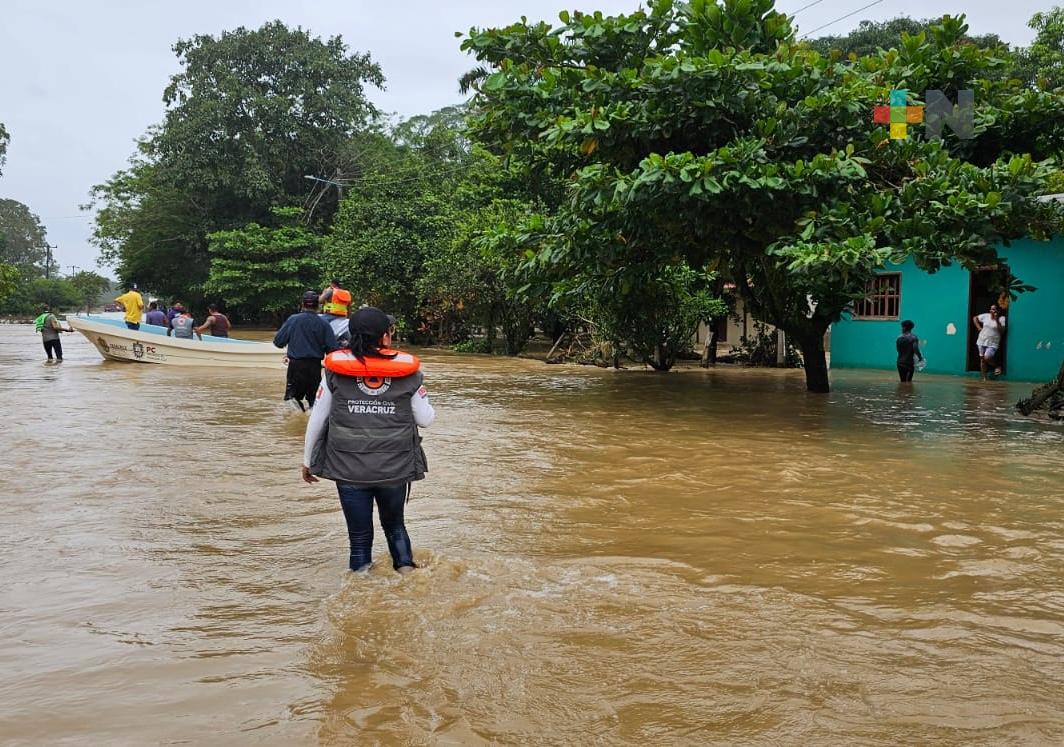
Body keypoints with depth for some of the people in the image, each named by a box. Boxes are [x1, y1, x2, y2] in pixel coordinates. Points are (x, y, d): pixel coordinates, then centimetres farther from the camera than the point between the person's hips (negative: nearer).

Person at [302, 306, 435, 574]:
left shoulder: (335, 371, -3)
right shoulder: (408, 372, -4)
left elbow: (317, 419, 2)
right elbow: (425, 419, 1)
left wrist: (308, 460, 14)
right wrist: (422, 399, 21)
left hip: (349, 469, 0)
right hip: (396, 468, 1)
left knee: (359, 536, 13)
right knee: (394, 525, 26)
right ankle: (406, 570, 16)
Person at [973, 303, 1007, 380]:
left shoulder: (1001, 319, -7)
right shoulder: (985, 316, 3)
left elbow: (1002, 331, -16)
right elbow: (975, 318, 16)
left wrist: (997, 320, -22)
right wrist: (979, 327, 6)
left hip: (993, 343, -4)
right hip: (982, 342, 4)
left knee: (987, 358, -21)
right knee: (982, 359, 5)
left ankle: (997, 366, 9)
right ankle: (984, 377, 14)